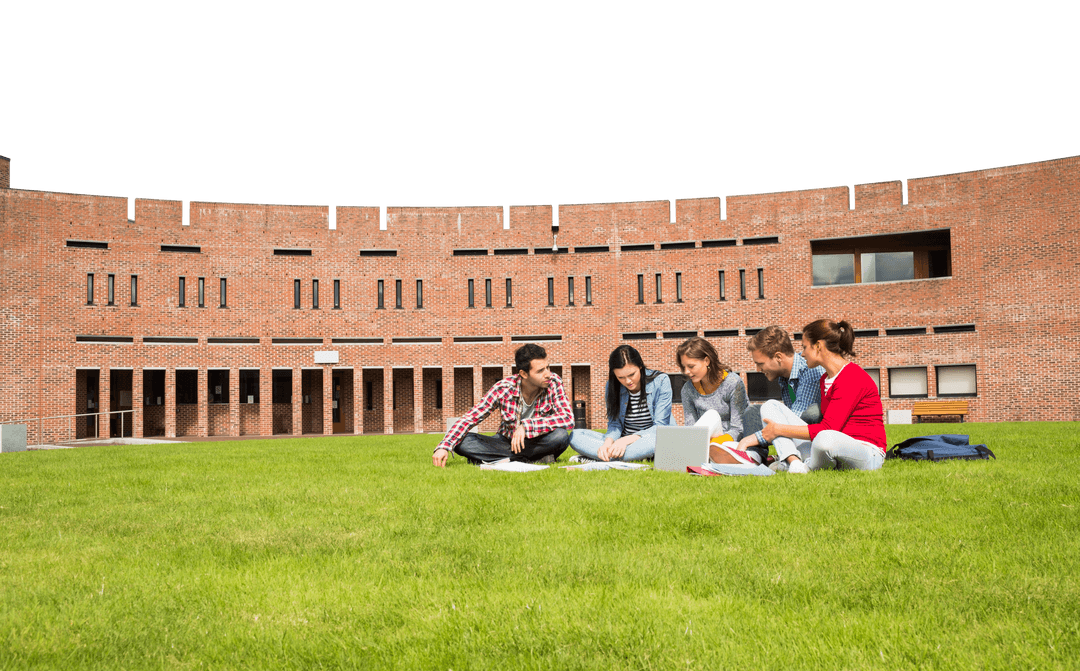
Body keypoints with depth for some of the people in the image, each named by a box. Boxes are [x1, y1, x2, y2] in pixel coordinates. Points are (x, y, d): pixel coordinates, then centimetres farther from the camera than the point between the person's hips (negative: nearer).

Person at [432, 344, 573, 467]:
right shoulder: (503, 388, -18)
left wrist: (526, 426, -36)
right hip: (507, 441, 2)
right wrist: (444, 447, -32)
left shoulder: (553, 382, -18)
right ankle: (535, 458, -24)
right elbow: (469, 418, -17)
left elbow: (568, 418, -28)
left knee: (561, 436, -35)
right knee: (462, 441, -24)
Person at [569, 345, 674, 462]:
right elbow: (614, 424, 2)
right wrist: (608, 442, -22)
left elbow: (660, 426, -12)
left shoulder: (660, 381, -9)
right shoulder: (613, 386, 1)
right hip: (622, 442, 3)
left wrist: (628, 440, -25)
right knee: (576, 436, -14)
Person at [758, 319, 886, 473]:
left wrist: (779, 430, -14)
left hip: (869, 456, -8)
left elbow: (827, 429, -21)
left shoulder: (853, 378, -16)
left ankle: (809, 466, -11)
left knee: (825, 439, -45)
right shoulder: (825, 379, 13)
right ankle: (794, 461, -20)